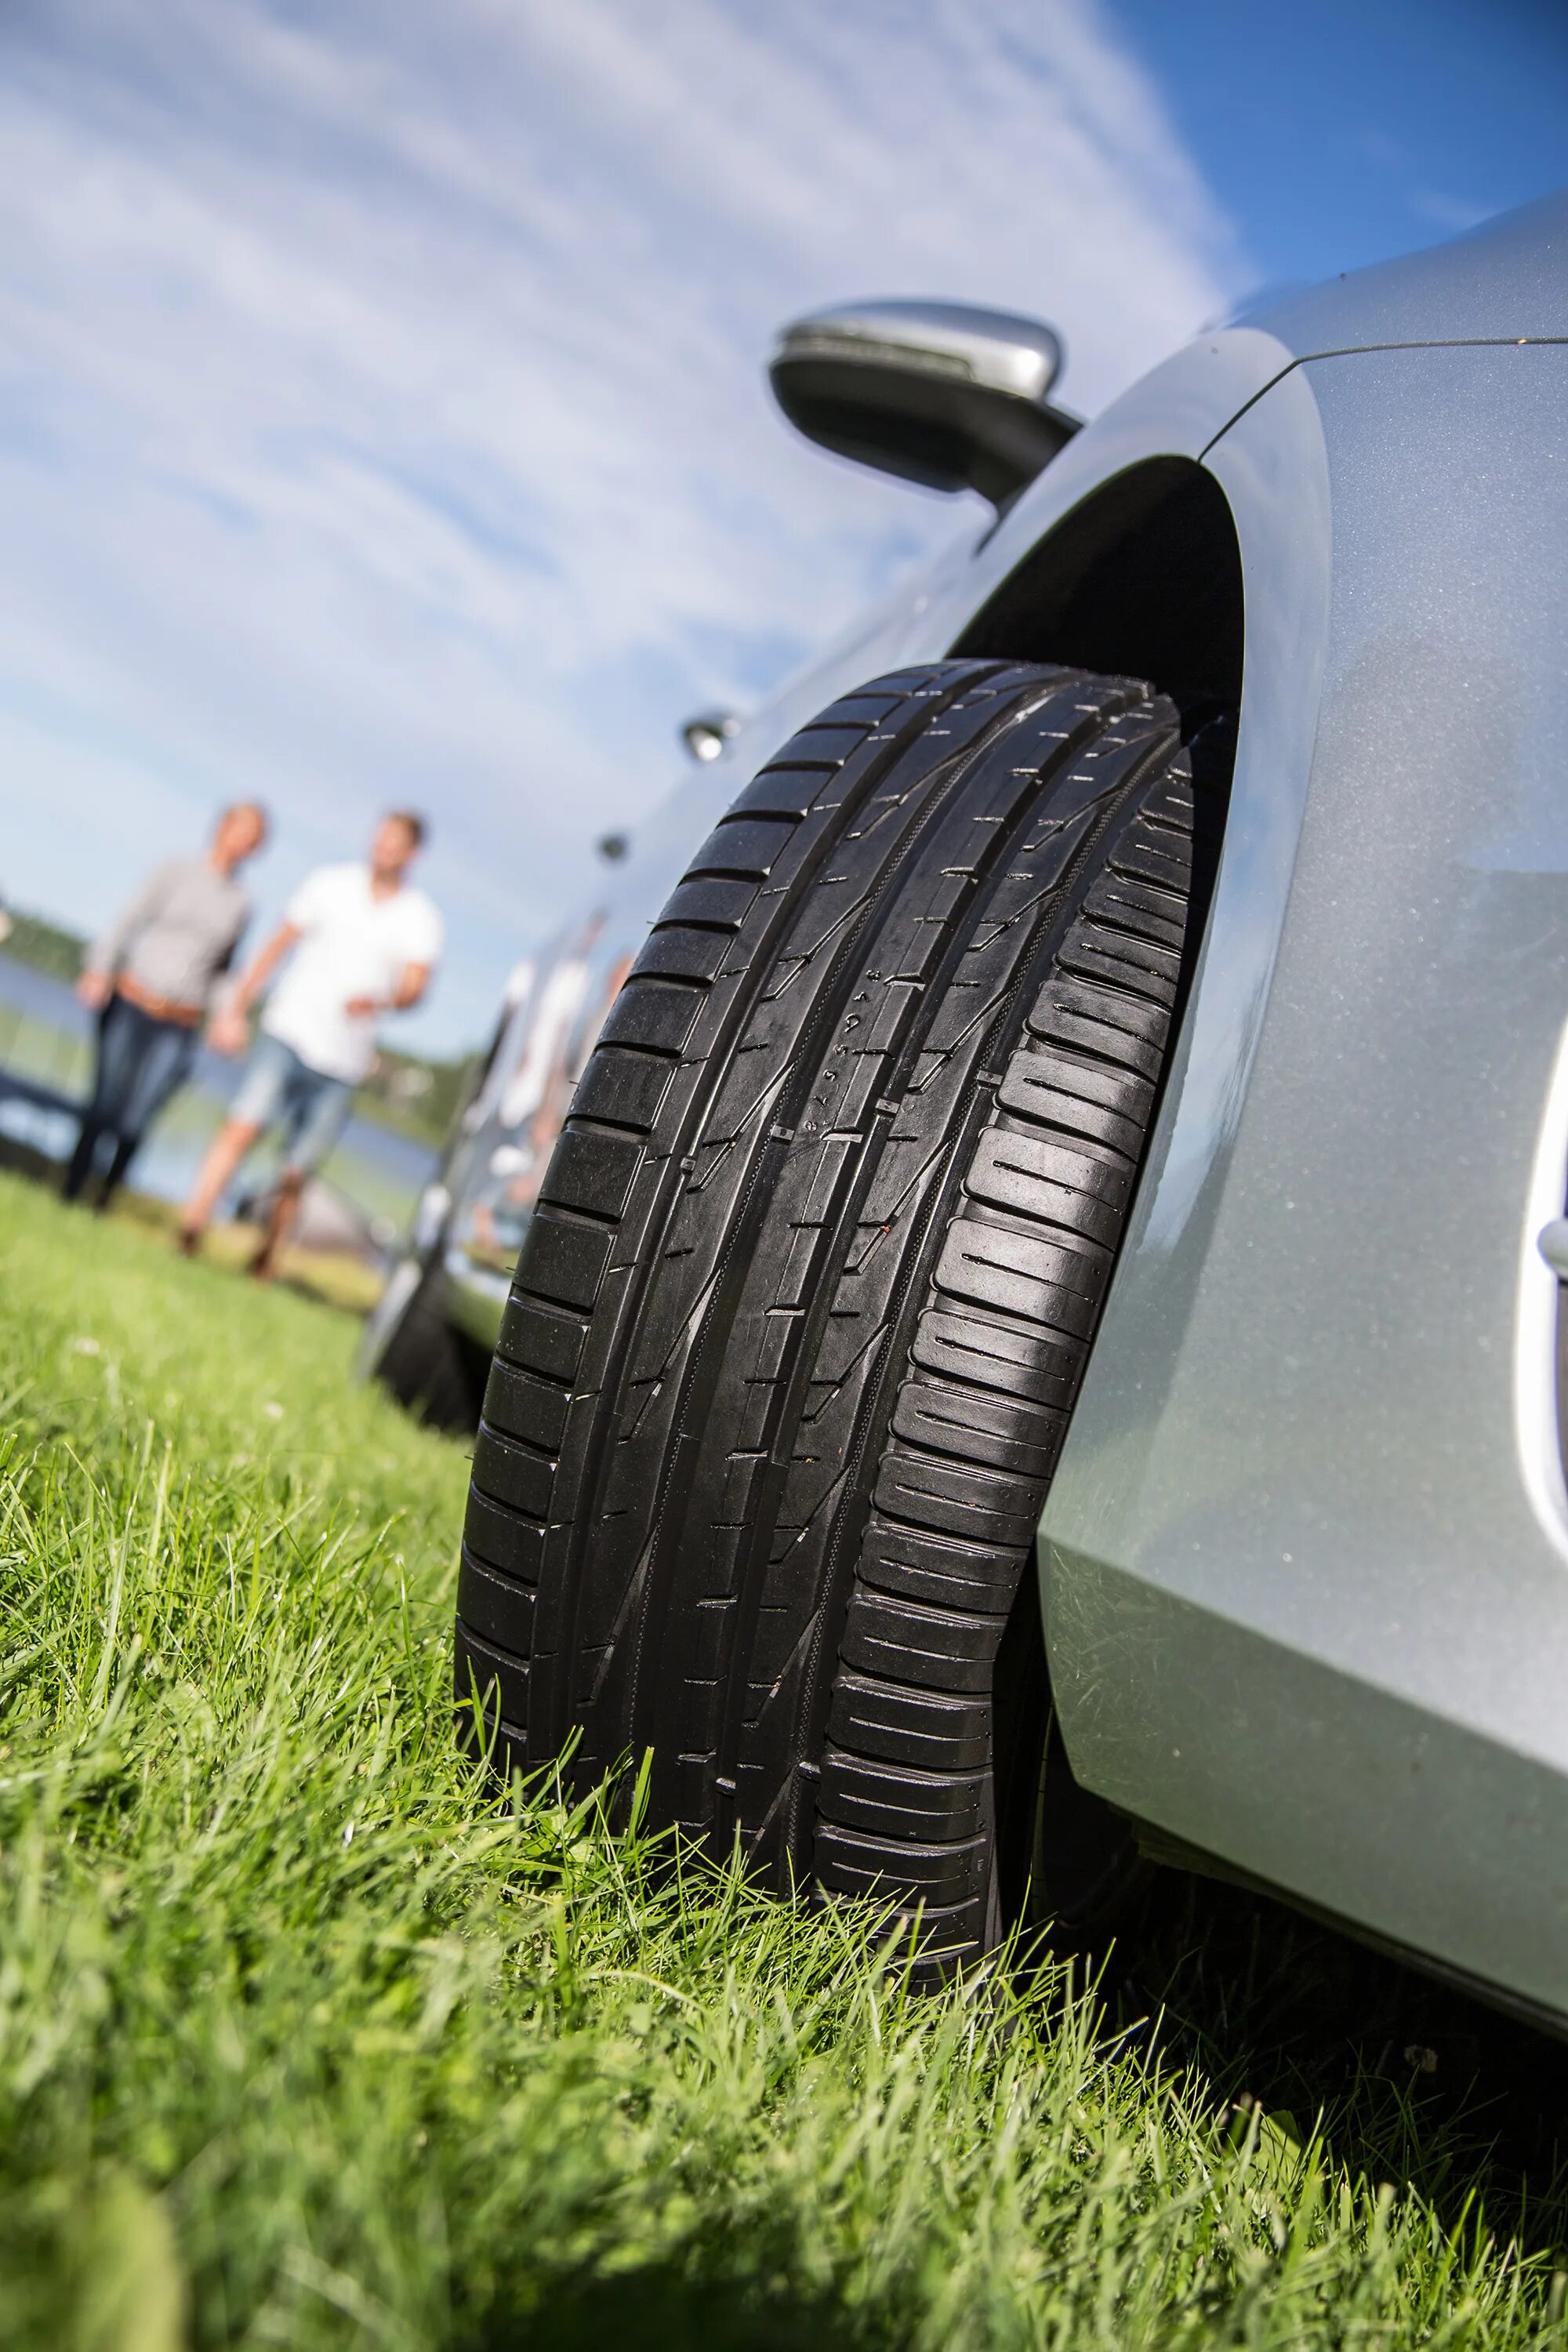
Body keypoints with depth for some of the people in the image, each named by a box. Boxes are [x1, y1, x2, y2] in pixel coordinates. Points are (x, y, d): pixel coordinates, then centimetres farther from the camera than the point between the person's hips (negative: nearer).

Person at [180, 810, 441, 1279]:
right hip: (288, 1034, 0)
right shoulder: (330, 883, 8)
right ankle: (190, 1226, -20)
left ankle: (267, 1256, 13)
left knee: (297, 1174, 1)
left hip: (343, 1062, 0)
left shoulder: (420, 918, 6)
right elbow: (278, 946, 12)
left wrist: (379, 1000, -26)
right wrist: (236, 1007, 9)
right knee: (242, 1127, -18)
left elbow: (414, 987, -4)